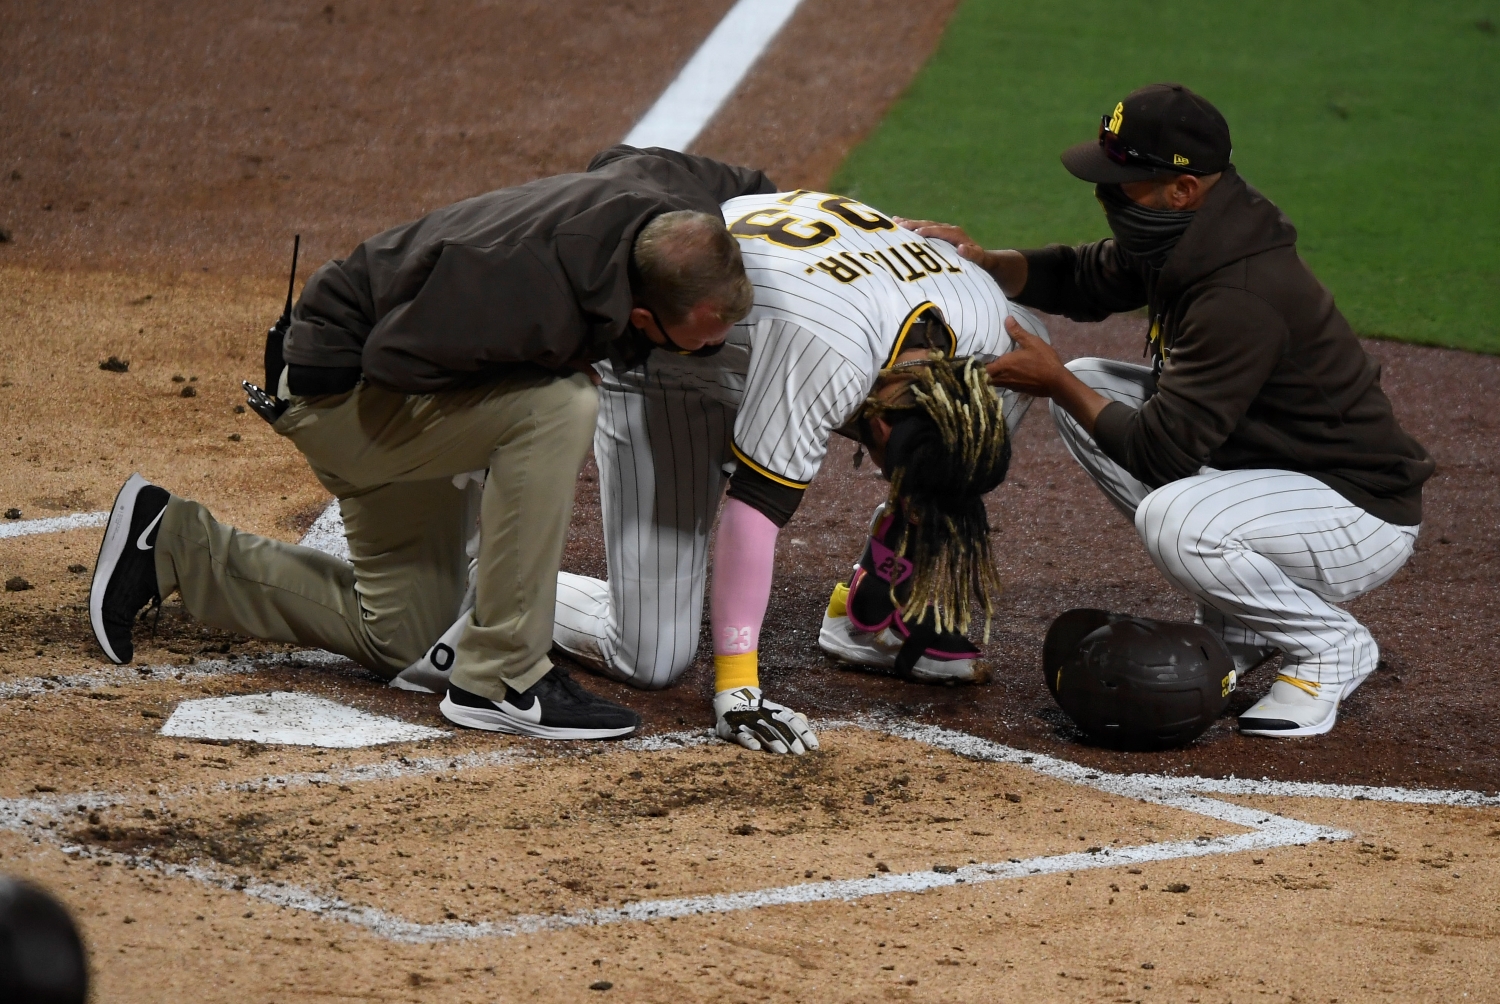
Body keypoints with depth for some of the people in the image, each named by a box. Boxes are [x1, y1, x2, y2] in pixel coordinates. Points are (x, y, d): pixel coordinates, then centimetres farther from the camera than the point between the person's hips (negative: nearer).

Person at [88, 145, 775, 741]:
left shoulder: (670, 194, -20)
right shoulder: (540, 304, -42)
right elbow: (391, 355, -29)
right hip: (342, 388, -9)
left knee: (399, 638, 14)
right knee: (558, 409, -33)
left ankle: (173, 547, 24)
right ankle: (499, 678, -23)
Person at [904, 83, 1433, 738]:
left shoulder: (1242, 297, -30)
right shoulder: (1183, 239, -2)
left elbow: (1160, 453, -27)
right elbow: (1084, 279, 18)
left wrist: (1056, 383, -15)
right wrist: (982, 263, 0)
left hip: (1362, 516, -10)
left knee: (1174, 520, -35)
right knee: (1089, 390, 6)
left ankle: (1331, 644, -6)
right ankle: (1235, 622, 10)